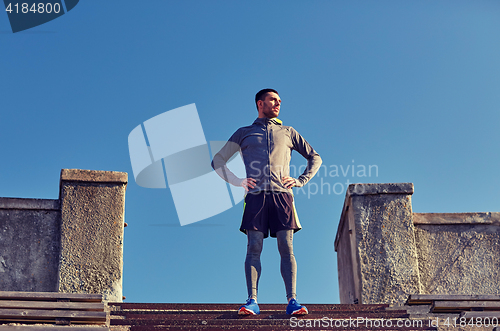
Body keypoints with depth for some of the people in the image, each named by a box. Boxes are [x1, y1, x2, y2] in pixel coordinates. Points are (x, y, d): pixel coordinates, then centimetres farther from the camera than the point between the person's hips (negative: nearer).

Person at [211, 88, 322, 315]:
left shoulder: (288, 133, 22)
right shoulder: (244, 133, 20)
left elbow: (315, 158, 26)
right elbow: (217, 161, 21)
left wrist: (301, 180, 10)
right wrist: (237, 181, 6)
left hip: (282, 195, 1)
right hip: (256, 196, -1)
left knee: (286, 249, -9)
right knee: (254, 248, -10)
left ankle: (292, 301, -14)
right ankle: (252, 301, -14)